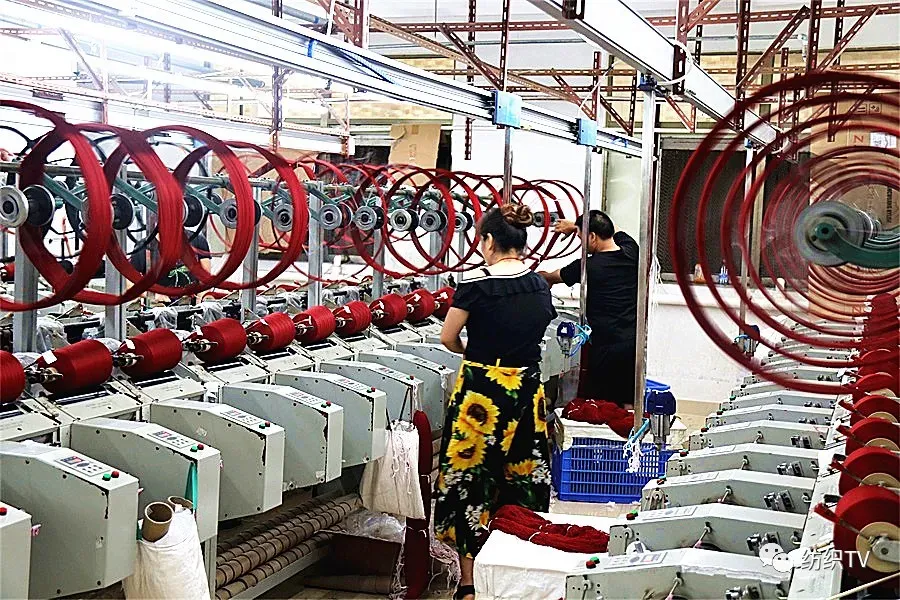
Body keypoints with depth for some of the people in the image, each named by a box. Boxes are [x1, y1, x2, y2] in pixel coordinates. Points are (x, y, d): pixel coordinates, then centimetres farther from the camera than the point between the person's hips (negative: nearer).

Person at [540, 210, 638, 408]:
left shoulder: (588, 267, -10)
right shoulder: (631, 251, 3)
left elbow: (553, 277, 12)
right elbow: (613, 230, 27)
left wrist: (542, 276, 34)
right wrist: (576, 226, 32)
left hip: (607, 346, -6)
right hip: (634, 343, 6)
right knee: (628, 405, 12)